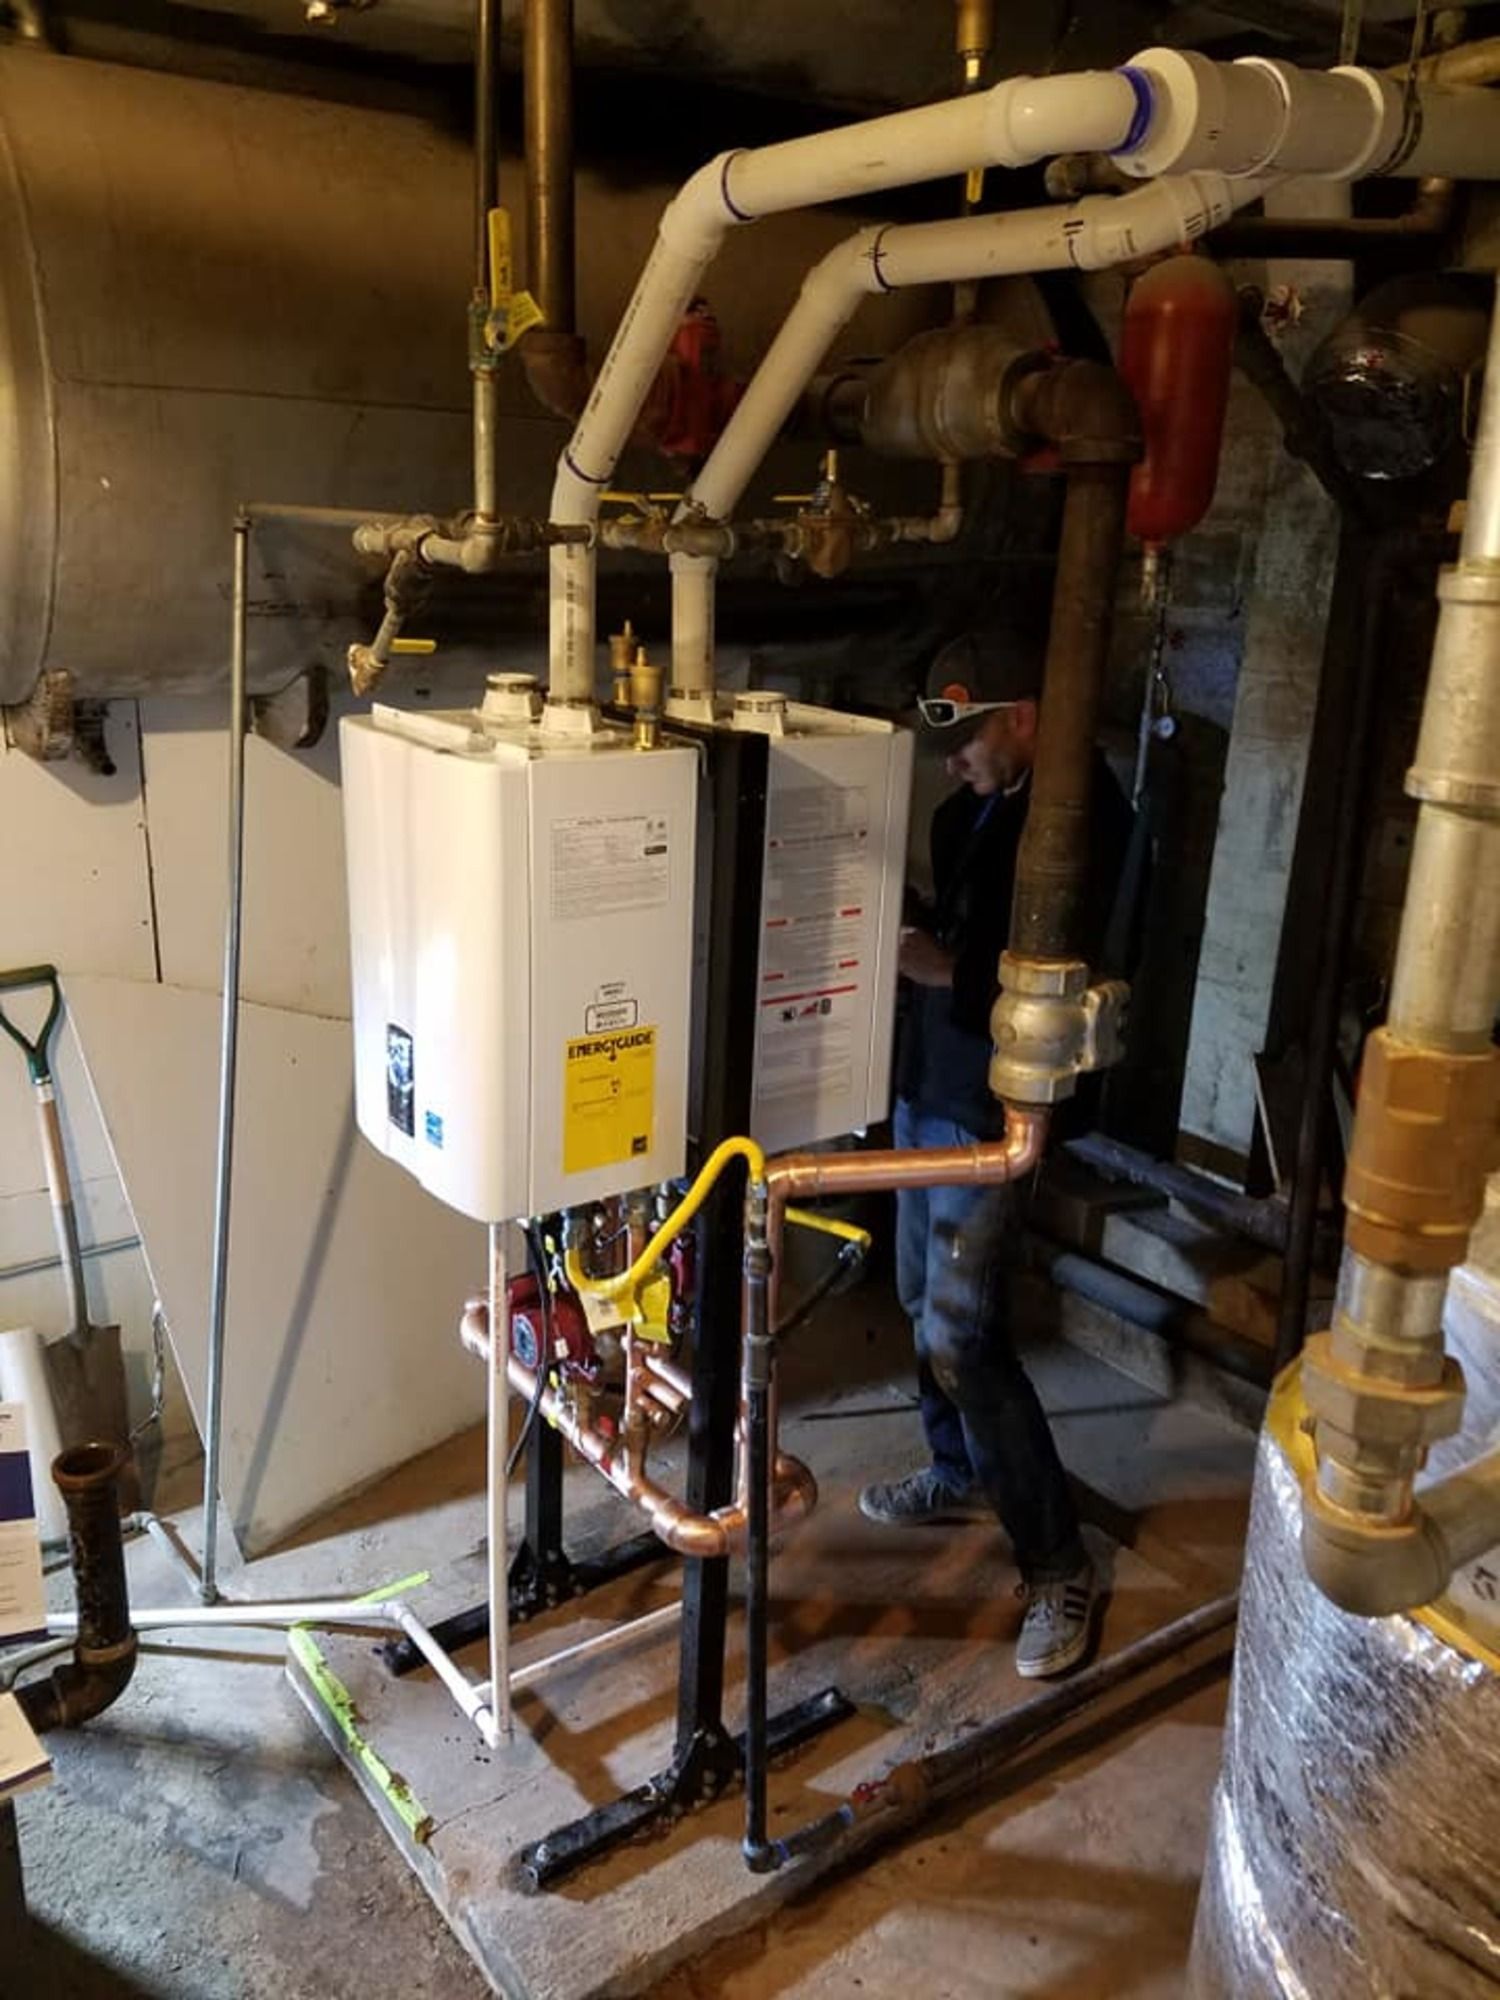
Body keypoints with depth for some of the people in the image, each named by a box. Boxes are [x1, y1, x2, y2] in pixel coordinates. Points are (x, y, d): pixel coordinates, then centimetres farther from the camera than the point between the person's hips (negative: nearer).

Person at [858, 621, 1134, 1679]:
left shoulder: (1083, 815, -17)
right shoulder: (976, 807, 9)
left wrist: (942, 970, -21)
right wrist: (908, 935, 0)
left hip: (992, 1106, -9)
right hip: (927, 1081, 9)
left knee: (963, 1334, -9)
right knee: (927, 1303, 19)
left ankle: (1059, 1566, 4)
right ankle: (960, 1474, 40)